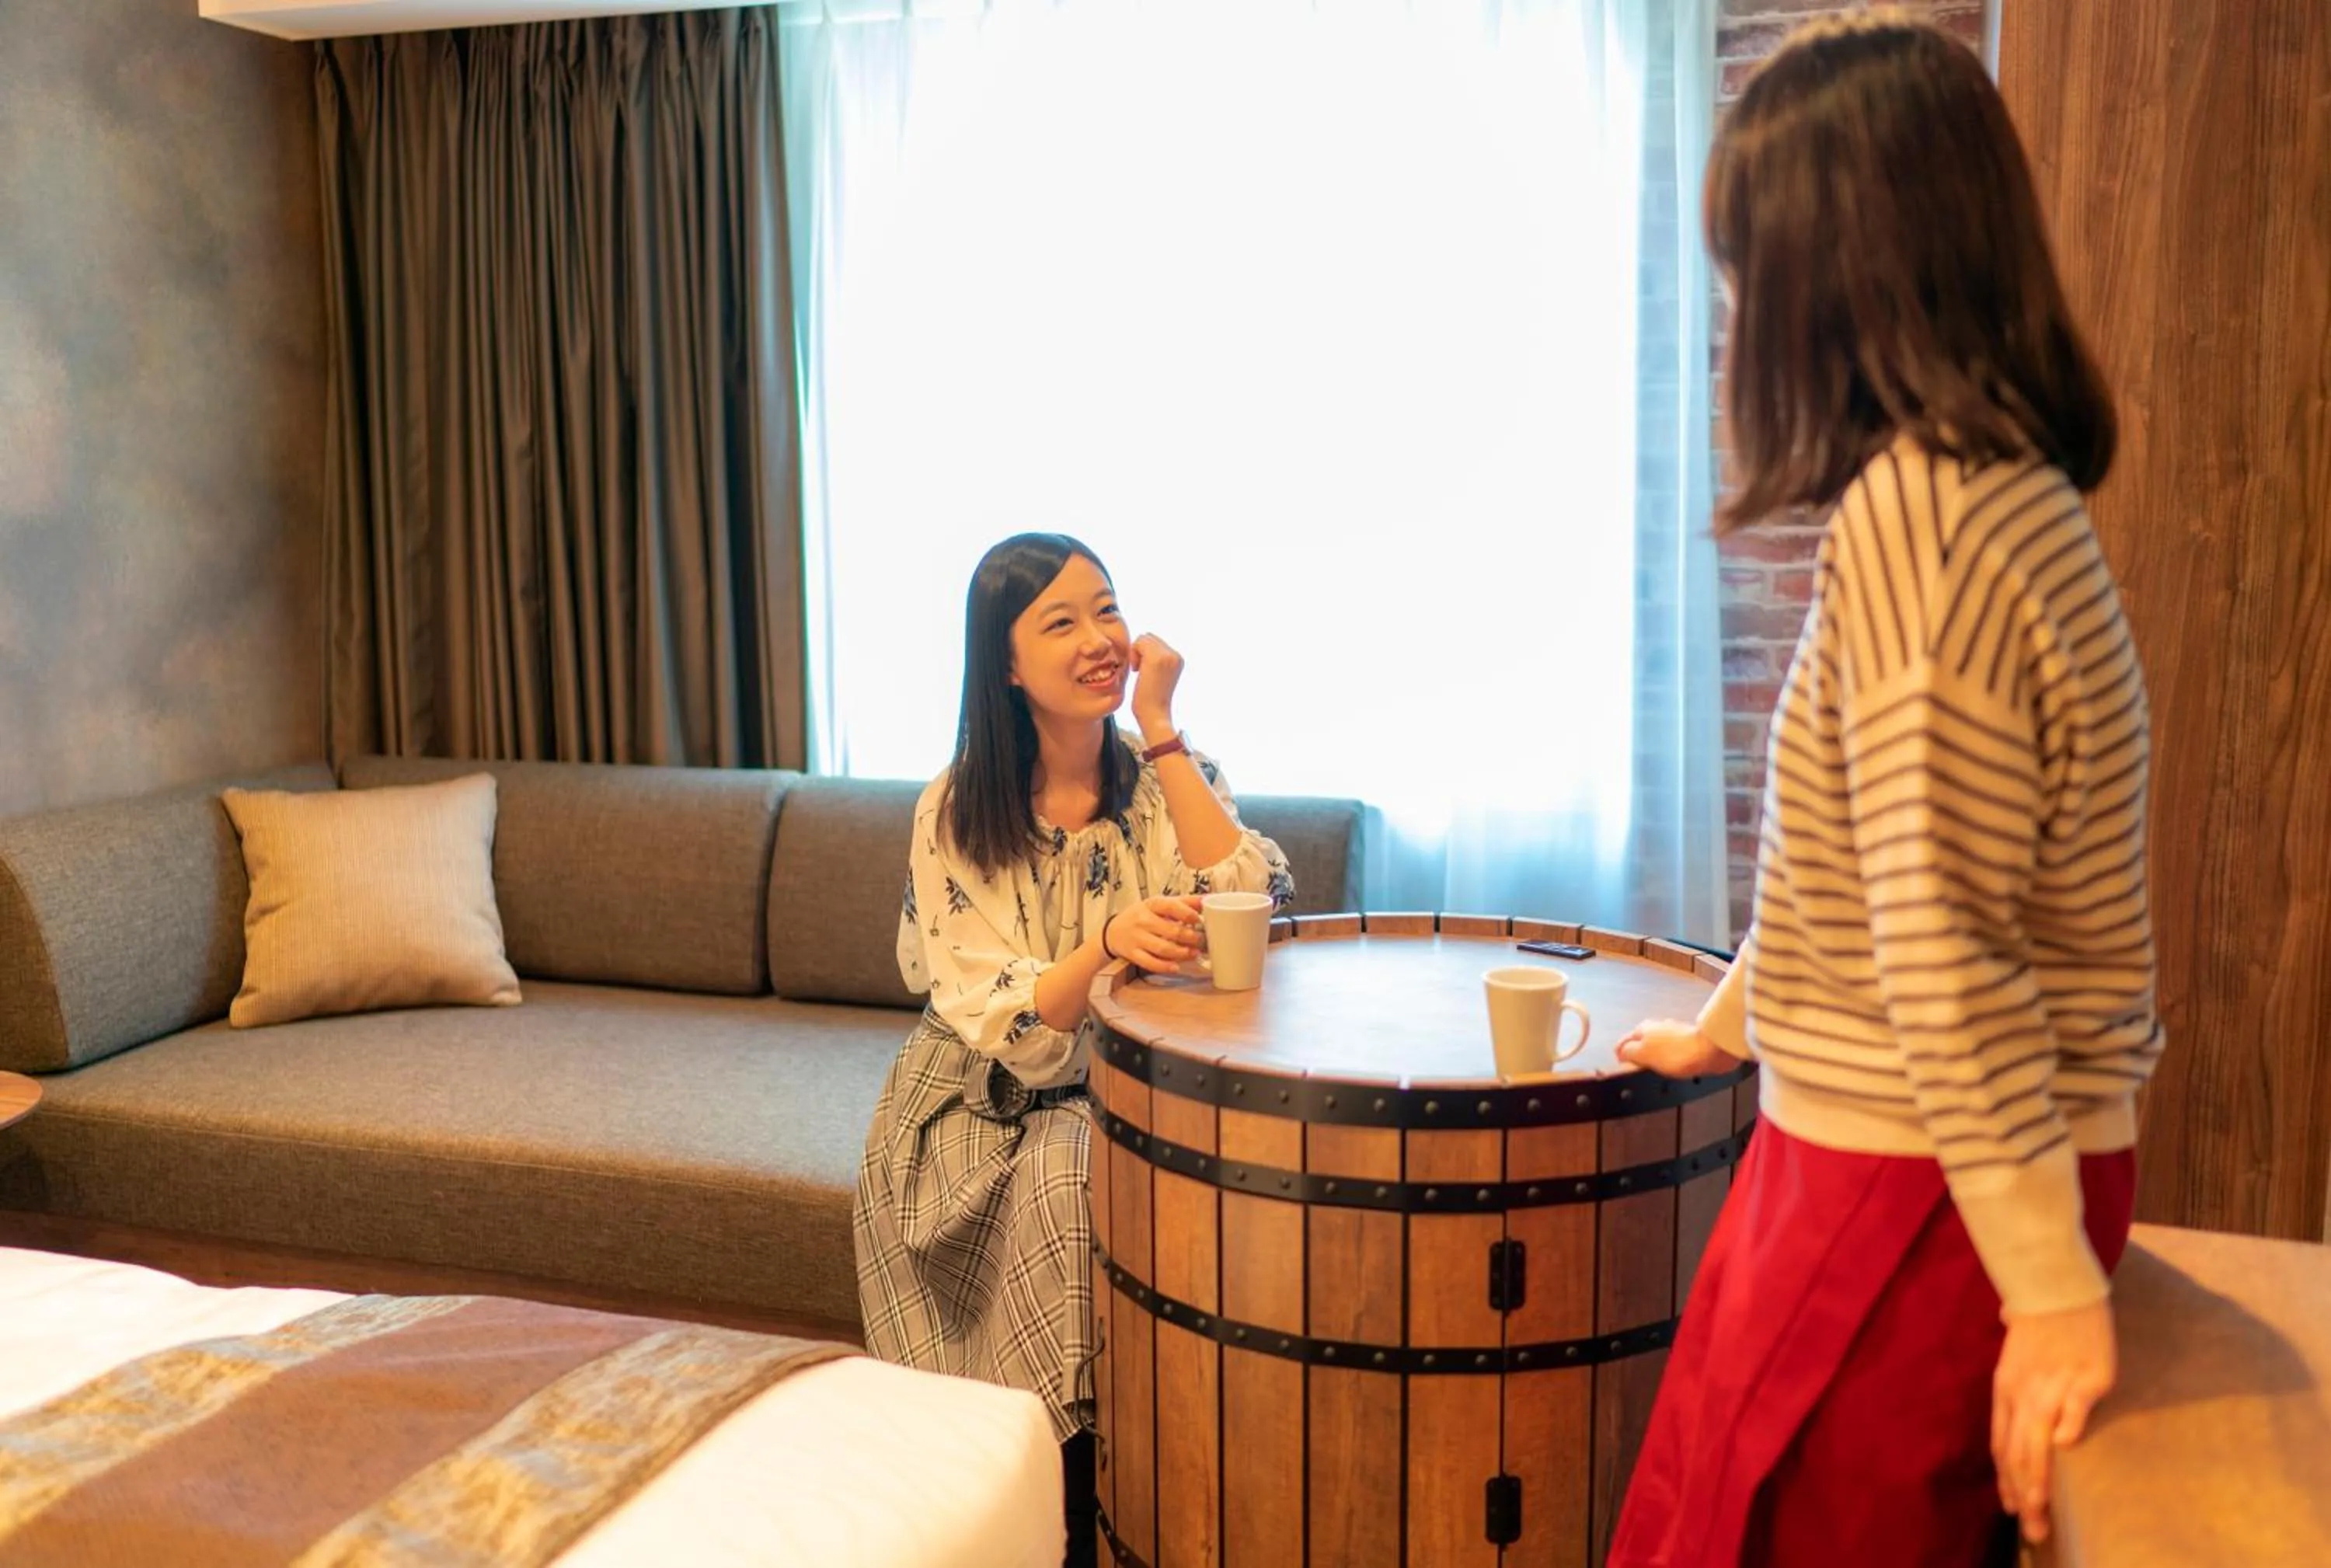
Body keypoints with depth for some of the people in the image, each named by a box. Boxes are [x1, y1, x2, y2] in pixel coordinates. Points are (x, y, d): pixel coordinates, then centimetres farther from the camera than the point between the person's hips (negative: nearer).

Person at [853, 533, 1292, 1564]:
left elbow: (1249, 907, -20)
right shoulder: (957, 812, -8)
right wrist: (1107, 946, -35)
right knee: (1068, 1198, -30)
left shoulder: (1170, 778, -1)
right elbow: (1003, 1030, -15)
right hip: (994, 1110, -2)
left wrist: (1159, 731, -19)